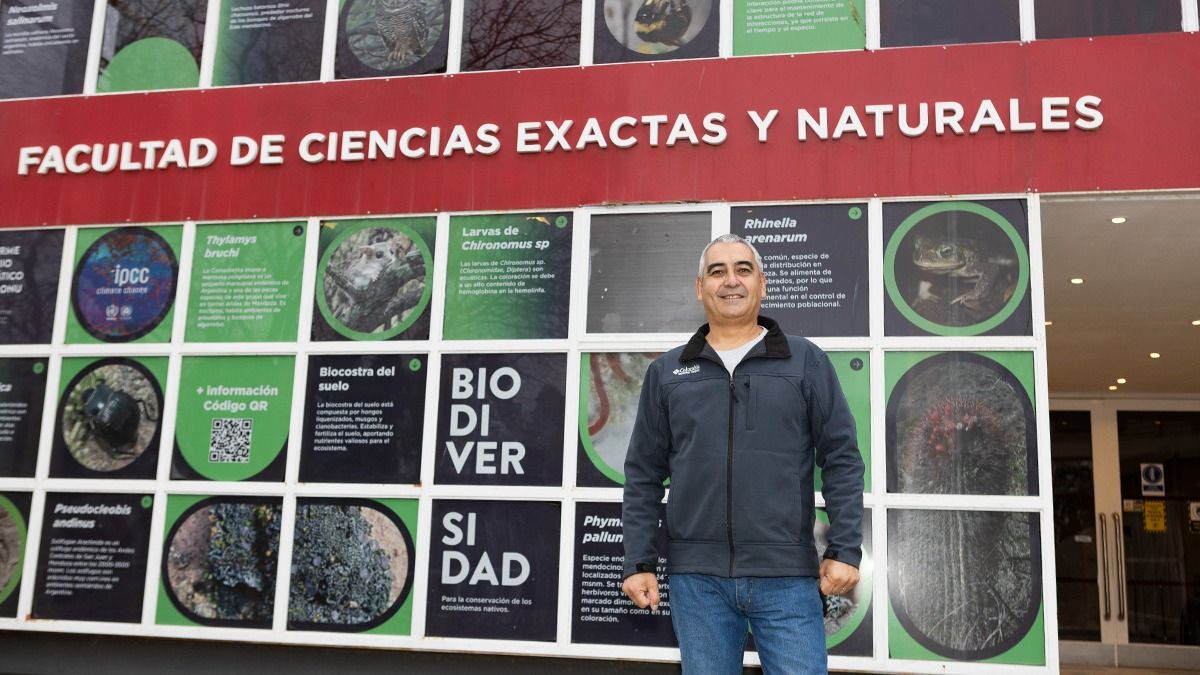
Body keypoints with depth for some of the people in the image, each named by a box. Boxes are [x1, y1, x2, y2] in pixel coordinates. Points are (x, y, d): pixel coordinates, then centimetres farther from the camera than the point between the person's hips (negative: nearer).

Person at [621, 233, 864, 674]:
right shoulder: (666, 372, 9)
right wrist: (639, 562, 3)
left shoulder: (806, 362, 5)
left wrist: (845, 549, -5)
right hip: (697, 576, 2)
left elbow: (841, 459, 3)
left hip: (787, 575, -1)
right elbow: (644, 475, 8)